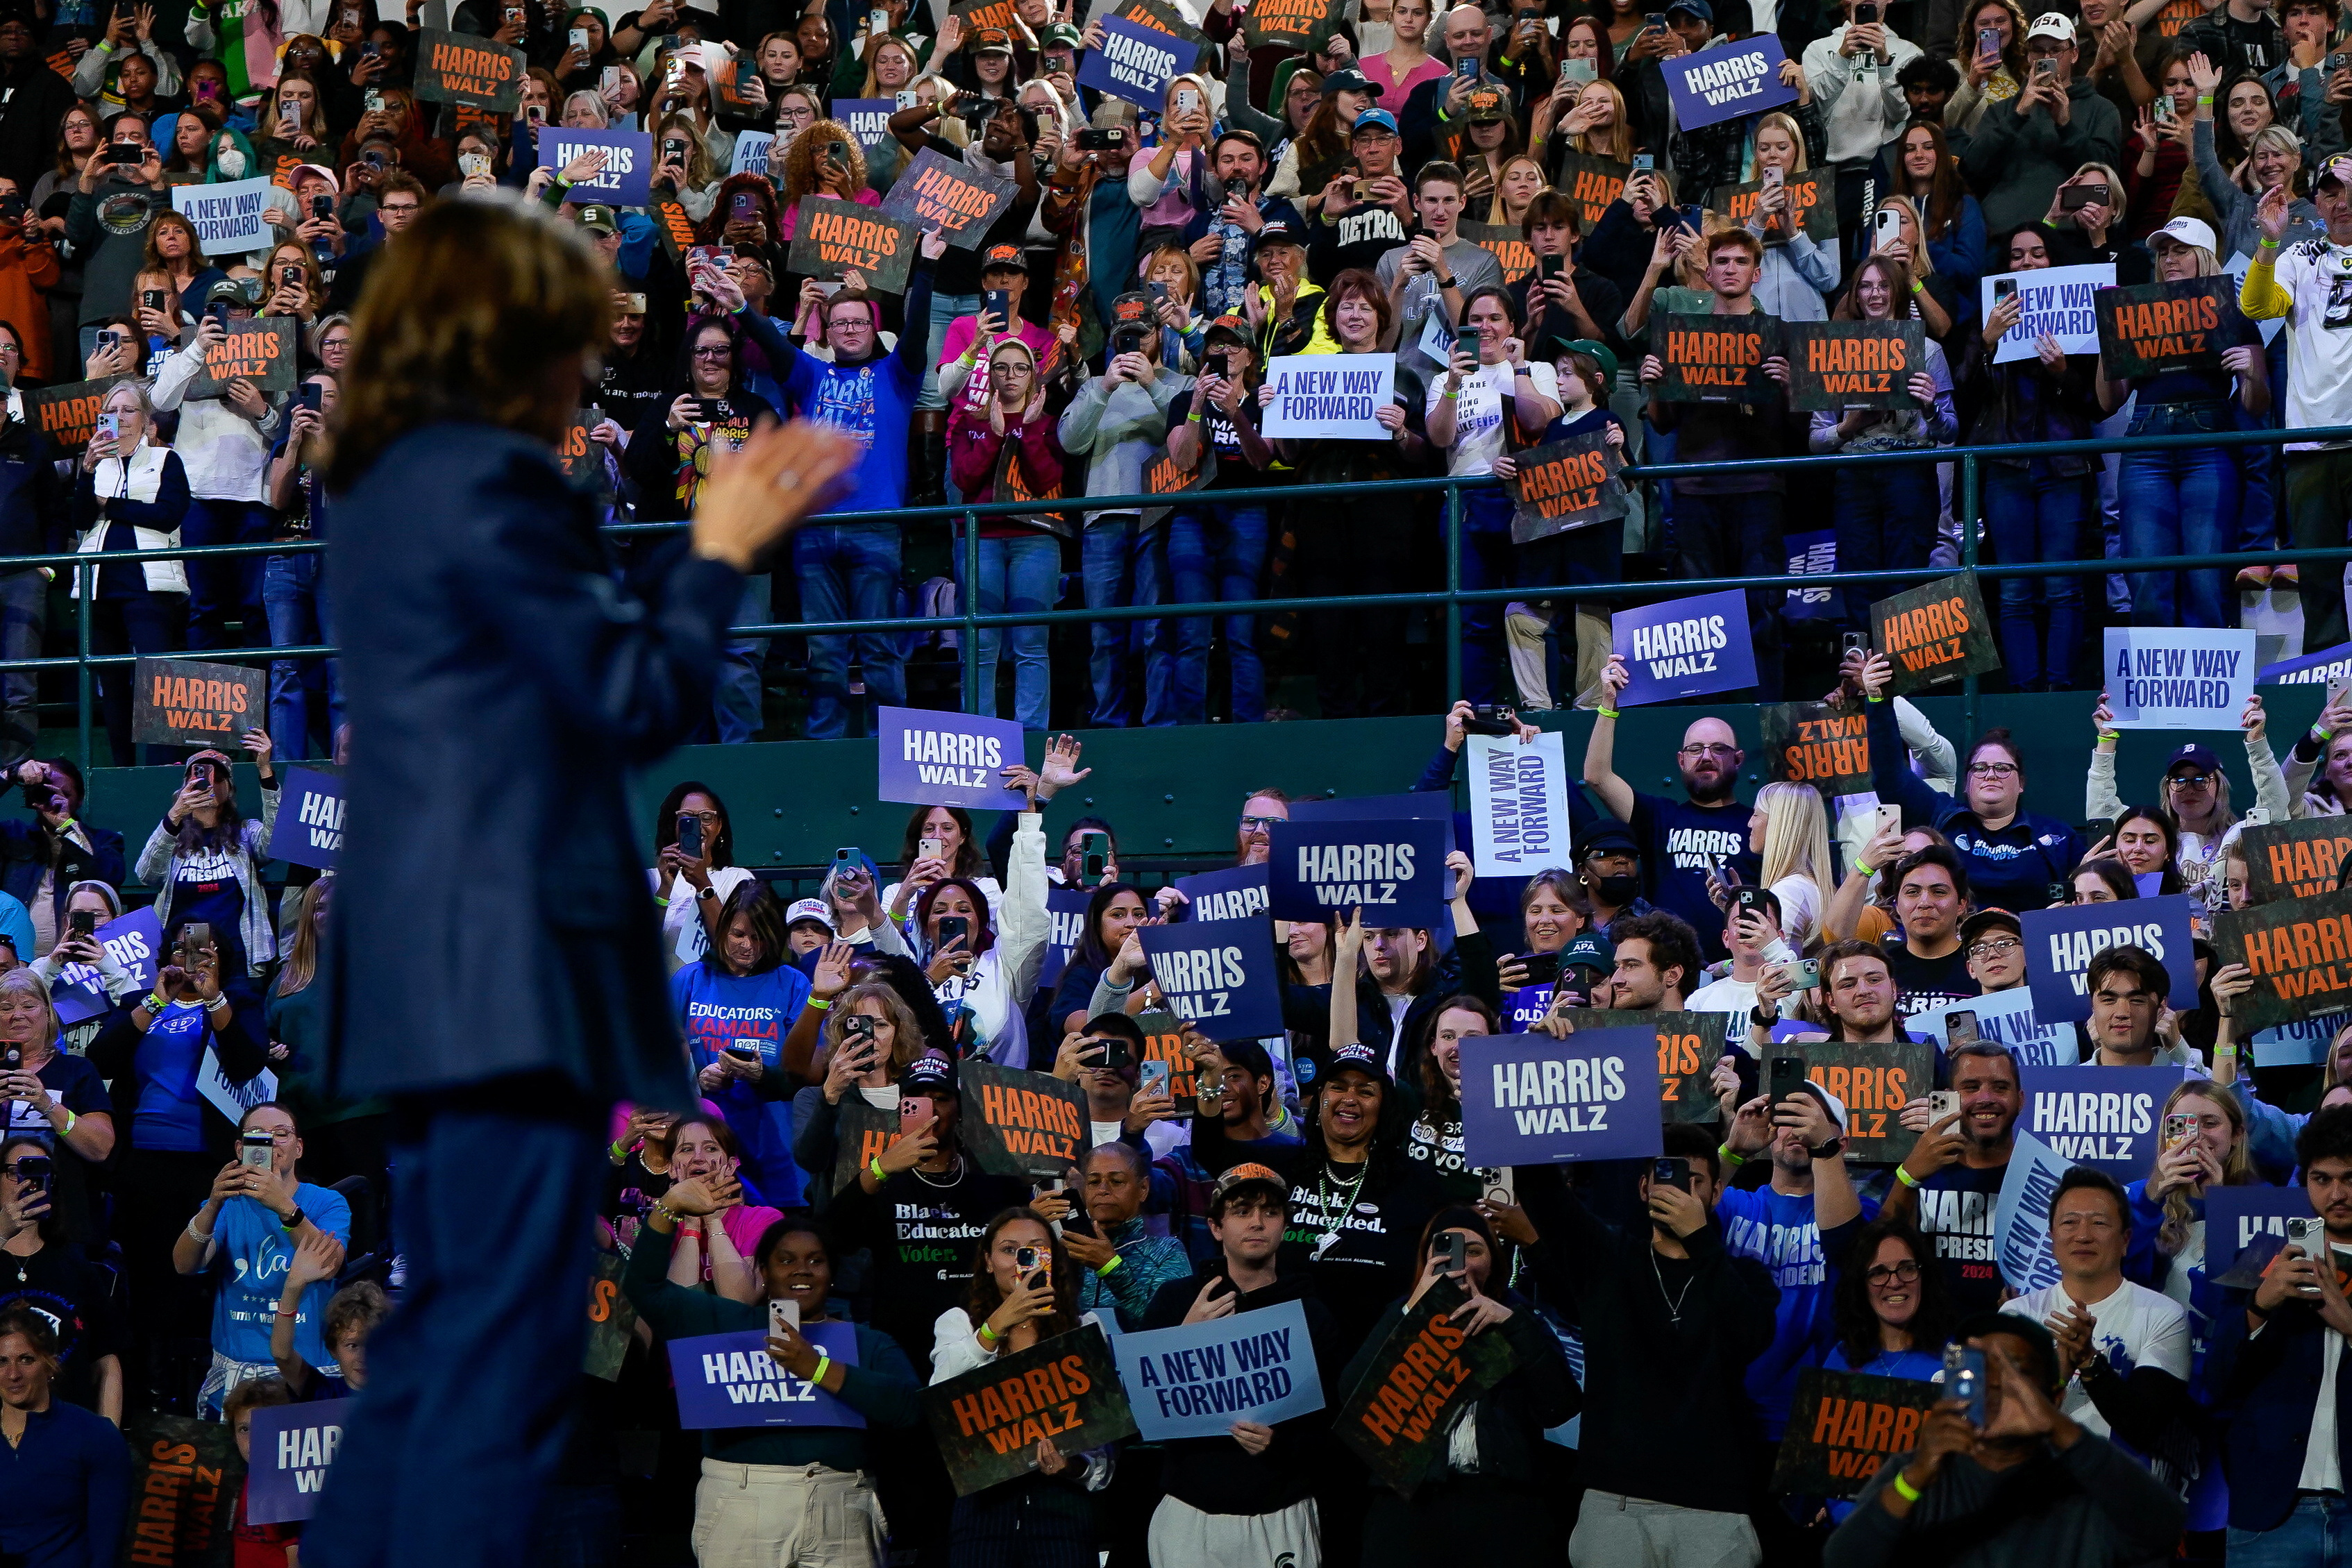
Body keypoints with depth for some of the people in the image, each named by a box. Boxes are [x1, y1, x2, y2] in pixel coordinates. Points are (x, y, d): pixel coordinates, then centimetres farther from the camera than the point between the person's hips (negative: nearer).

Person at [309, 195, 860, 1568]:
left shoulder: (390, 483, 16)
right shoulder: (490, 481, -13)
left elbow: (570, 670, 20)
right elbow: (639, 704, -10)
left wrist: (721, 546, 19)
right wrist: (721, 558, 3)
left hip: (426, 973, 10)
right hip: (512, 958, -10)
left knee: (442, 1341, 16)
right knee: (504, 1358, -7)